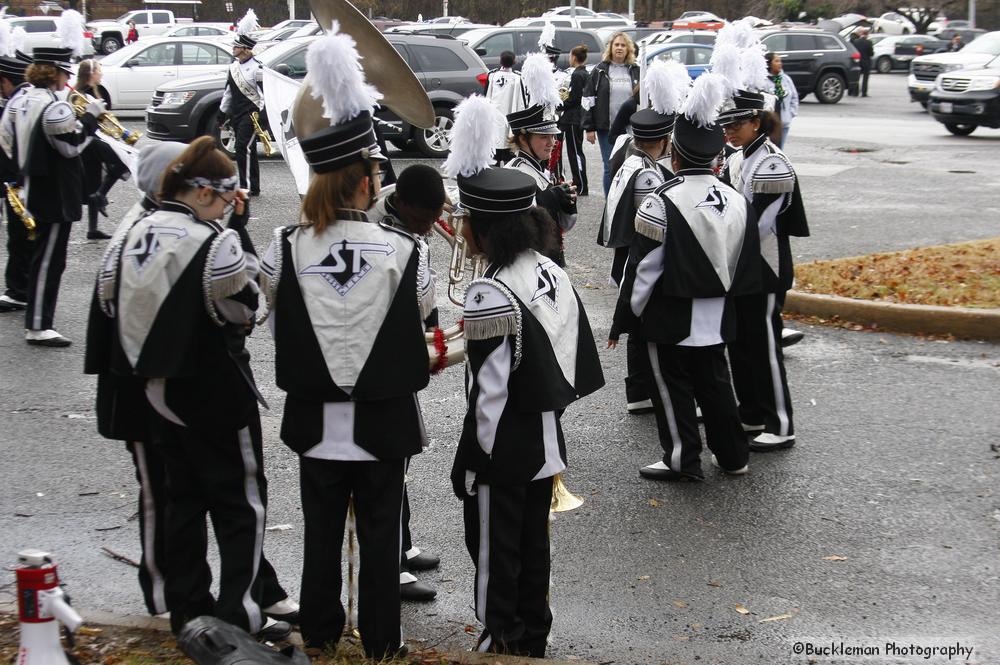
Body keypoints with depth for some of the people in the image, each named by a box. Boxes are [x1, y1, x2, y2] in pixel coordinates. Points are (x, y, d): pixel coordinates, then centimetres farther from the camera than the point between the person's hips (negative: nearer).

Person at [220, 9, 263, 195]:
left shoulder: (256, 68, -11)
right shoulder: (233, 67, 14)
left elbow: (265, 93, -13)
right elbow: (228, 92, 22)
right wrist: (222, 112, 22)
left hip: (251, 115, -8)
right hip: (236, 115, 8)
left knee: (243, 149, -15)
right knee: (247, 151, 10)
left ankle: (246, 186, -14)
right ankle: (254, 188, 15)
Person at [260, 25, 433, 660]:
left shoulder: (286, 248, -12)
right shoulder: (403, 250, -18)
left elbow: (277, 316, 3)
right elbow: (423, 312, -2)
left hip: (315, 418, 2)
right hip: (382, 419, -2)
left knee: (321, 529, 17)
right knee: (380, 531, 13)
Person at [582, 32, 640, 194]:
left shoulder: (636, 71, 7)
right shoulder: (600, 70, 2)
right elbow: (588, 99, 1)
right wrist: (589, 127, -5)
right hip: (606, 128, -1)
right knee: (610, 168, 0)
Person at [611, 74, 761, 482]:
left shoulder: (662, 203, -18)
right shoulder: (737, 201, 1)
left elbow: (643, 268, -15)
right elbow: (745, 265, 9)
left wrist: (623, 320, -6)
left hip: (671, 321, -6)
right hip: (716, 319, 6)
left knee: (673, 387, 7)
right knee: (715, 383, 18)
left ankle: (683, 461, 14)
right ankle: (733, 456, 26)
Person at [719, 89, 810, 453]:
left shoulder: (773, 164, -18)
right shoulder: (736, 161, 10)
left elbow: (756, 222, -21)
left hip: (764, 270, -9)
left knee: (764, 346, -4)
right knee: (739, 343, 15)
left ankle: (780, 426, 4)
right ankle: (751, 416, 27)